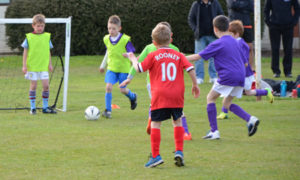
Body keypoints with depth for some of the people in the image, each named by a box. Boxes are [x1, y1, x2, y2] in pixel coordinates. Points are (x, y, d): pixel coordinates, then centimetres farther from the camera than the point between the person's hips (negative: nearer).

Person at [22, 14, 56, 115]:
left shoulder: (47, 36, 6)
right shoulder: (29, 37, -3)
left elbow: (48, 51, 12)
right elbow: (25, 52, 0)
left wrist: (50, 64, 10)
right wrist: (24, 65, -4)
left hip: (44, 66, 2)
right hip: (32, 66, -2)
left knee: (46, 85, -4)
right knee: (33, 86, 1)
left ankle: (45, 107, 7)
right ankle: (32, 108, 9)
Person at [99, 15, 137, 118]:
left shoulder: (125, 40, -15)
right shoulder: (106, 39, 0)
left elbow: (131, 53, -11)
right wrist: (103, 65, 25)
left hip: (123, 68, -3)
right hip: (111, 68, 3)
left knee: (123, 90, 3)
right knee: (108, 87, -14)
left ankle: (132, 97, 39)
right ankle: (108, 110, -5)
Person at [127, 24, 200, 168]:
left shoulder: (153, 56, 1)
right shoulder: (178, 55, 9)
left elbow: (139, 68, 1)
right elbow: (190, 69, 3)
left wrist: (133, 59, 21)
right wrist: (195, 85, 15)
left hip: (160, 96, -3)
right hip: (177, 96, 3)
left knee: (155, 123, 0)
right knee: (177, 121, 19)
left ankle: (155, 156, -6)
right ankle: (179, 151, 9)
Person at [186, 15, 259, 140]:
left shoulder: (217, 44, -6)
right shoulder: (234, 41, 17)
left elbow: (198, 56, -5)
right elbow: (244, 62, 26)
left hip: (227, 77, -7)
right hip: (240, 77, 7)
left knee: (211, 98, 7)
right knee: (227, 103, 17)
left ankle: (214, 131, -1)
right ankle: (250, 119, -3)